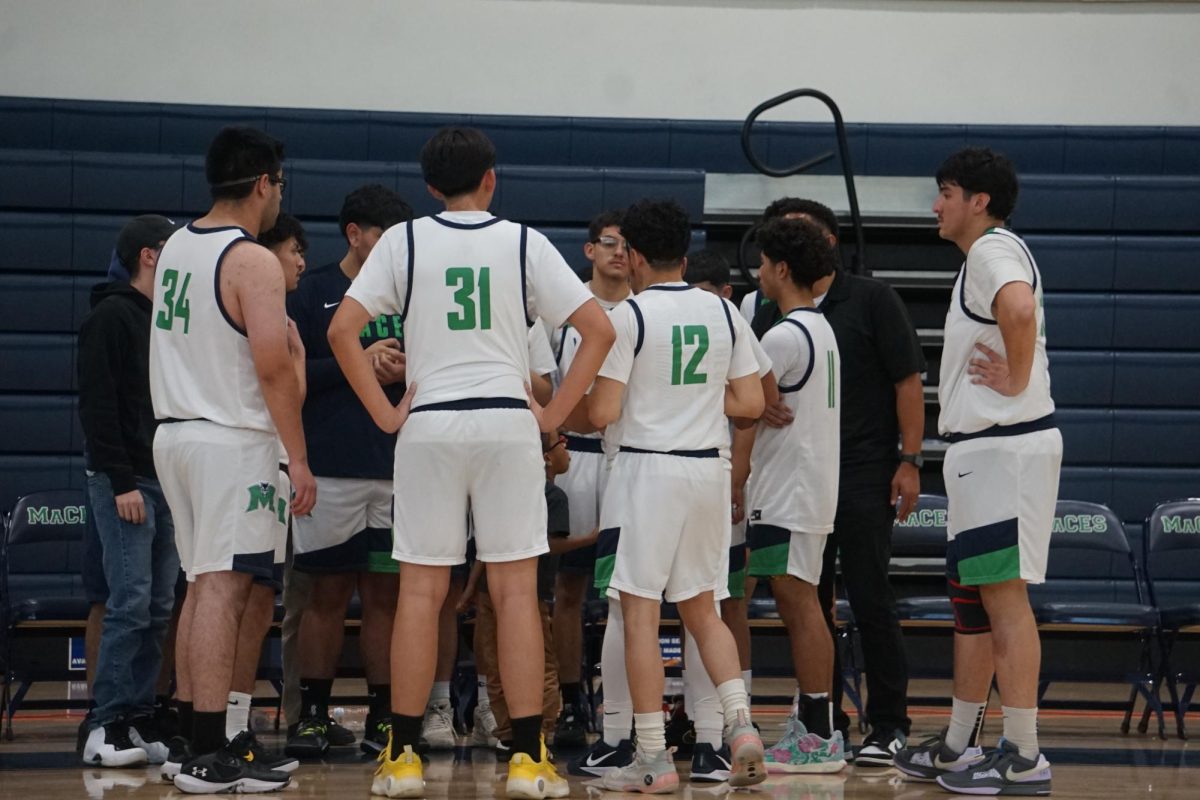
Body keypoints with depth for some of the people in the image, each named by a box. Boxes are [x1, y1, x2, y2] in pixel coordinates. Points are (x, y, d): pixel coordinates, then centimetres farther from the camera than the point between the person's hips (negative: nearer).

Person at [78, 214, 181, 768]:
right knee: (130, 603, -12)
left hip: (167, 481, 8)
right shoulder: (110, 317, -6)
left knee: (159, 608, 5)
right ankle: (107, 727, -9)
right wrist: (122, 483, -17)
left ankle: (139, 717, 8)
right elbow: (97, 406, -12)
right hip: (124, 482, -8)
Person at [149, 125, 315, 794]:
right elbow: (273, 368, -20)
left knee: (204, 587, 15)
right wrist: (300, 460, -15)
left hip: (175, 432, 9)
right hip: (233, 440, -9)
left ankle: (191, 741, 18)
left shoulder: (176, 248, 11)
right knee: (224, 589, -9)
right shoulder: (254, 262, -14)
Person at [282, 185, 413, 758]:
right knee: (326, 595, 2)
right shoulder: (312, 293, 3)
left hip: (396, 470, 3)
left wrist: (406, 372, -4)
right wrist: (357, 363, -12)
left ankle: (382, 717, 9)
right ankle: (312, 715, 10)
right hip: (331, 470, -3)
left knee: (385, 594, 4)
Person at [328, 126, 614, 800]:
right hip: (509, 422, 0)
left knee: (421, 590, 4)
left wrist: (385, 412, 1)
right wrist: (555, 413, 3)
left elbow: (342, 329, -5)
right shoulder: (524, 243, 4)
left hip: (429, 424, 0)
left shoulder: (403, 241, 4)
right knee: (516, 588, 1)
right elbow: (599, 328, -2)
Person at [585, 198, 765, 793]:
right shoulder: (724, 313, 6)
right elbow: (751, 403, 6)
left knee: (640, 611, 0)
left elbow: (603, 413, -12)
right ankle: (740, 724, -2)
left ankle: (652, 758, 0)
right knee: (701, 608, 16)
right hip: (710, 467, 5)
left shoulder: (629, 315, -10)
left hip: (648, 467, -5)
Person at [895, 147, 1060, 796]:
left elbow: (1020, 308, -35)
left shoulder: (993, 250, -13)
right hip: (983, 447, 11)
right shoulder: (986, 255, 20)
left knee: (1003, 596, -9)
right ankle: (957, 747, 23)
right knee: (970, 598, 15)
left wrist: (1016, 379, -23)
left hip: (1004, 444, -11)